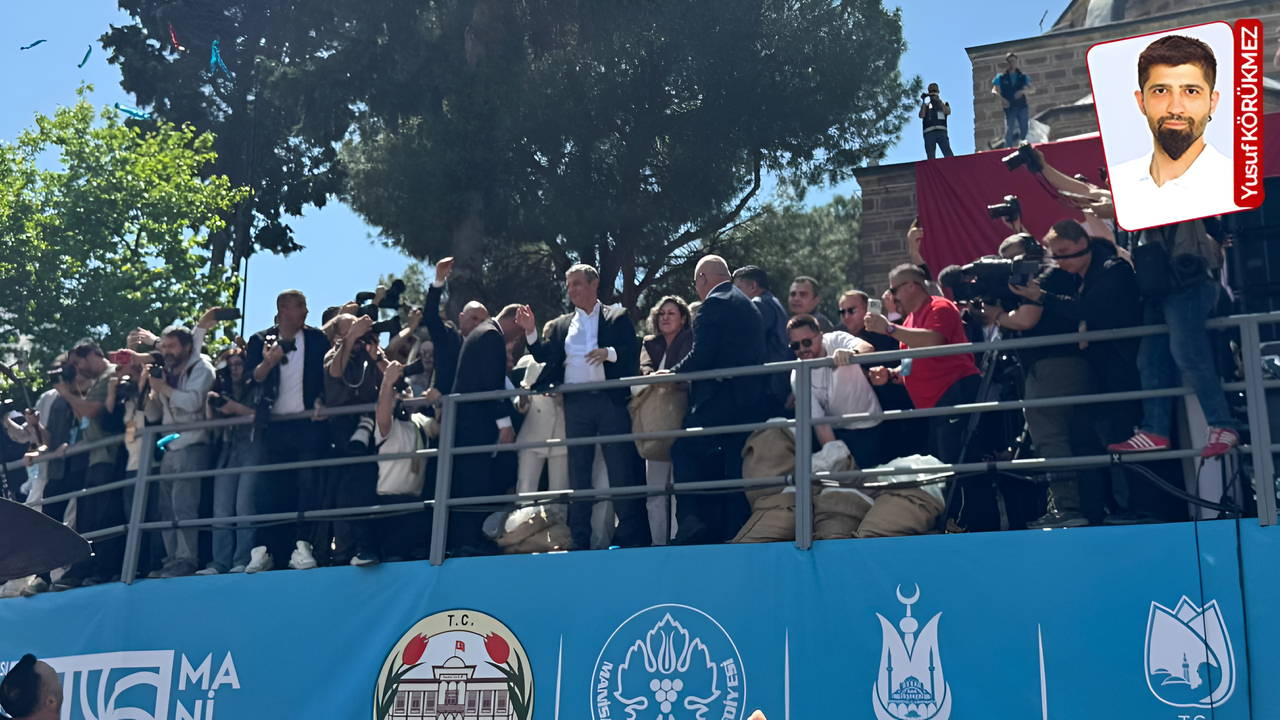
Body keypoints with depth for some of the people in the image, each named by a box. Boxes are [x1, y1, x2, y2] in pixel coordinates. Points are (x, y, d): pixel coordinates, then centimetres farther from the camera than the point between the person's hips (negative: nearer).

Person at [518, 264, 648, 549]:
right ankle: (579, 540, 10)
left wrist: (609, 353, -19)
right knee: (578, 472, 5)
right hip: (576, 404, 4)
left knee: (622, 470, -3)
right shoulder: (561, 325, 18)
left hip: (611, 400, -3)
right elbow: (544, 357, 10)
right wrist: (531, 333, -3)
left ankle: (630, 534, 3)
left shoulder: (617, 318, 7)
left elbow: (634, 352, -2)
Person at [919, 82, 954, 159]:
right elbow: (921, 115, 3)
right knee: (930, 157, -5)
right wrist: (924, 102, -1)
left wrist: (939, 101, -3)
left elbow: (948, 112, 0)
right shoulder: (926, 105, 21)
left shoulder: (944, 103, 21)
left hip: (941, 132, -1)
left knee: (948, 153, -15)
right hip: (929, 133, 1)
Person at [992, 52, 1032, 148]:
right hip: (1009, 108, -2)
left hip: (1022, 107, 2)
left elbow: (1030, 88, 2)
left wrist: (1022, 91, -20)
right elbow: (994, 91, -1)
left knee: (1025, 129, -1)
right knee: (1009, 130, -8)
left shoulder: (1022, 77, 11)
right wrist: (1001, 98, -20)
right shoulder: (1001, 77, 6)